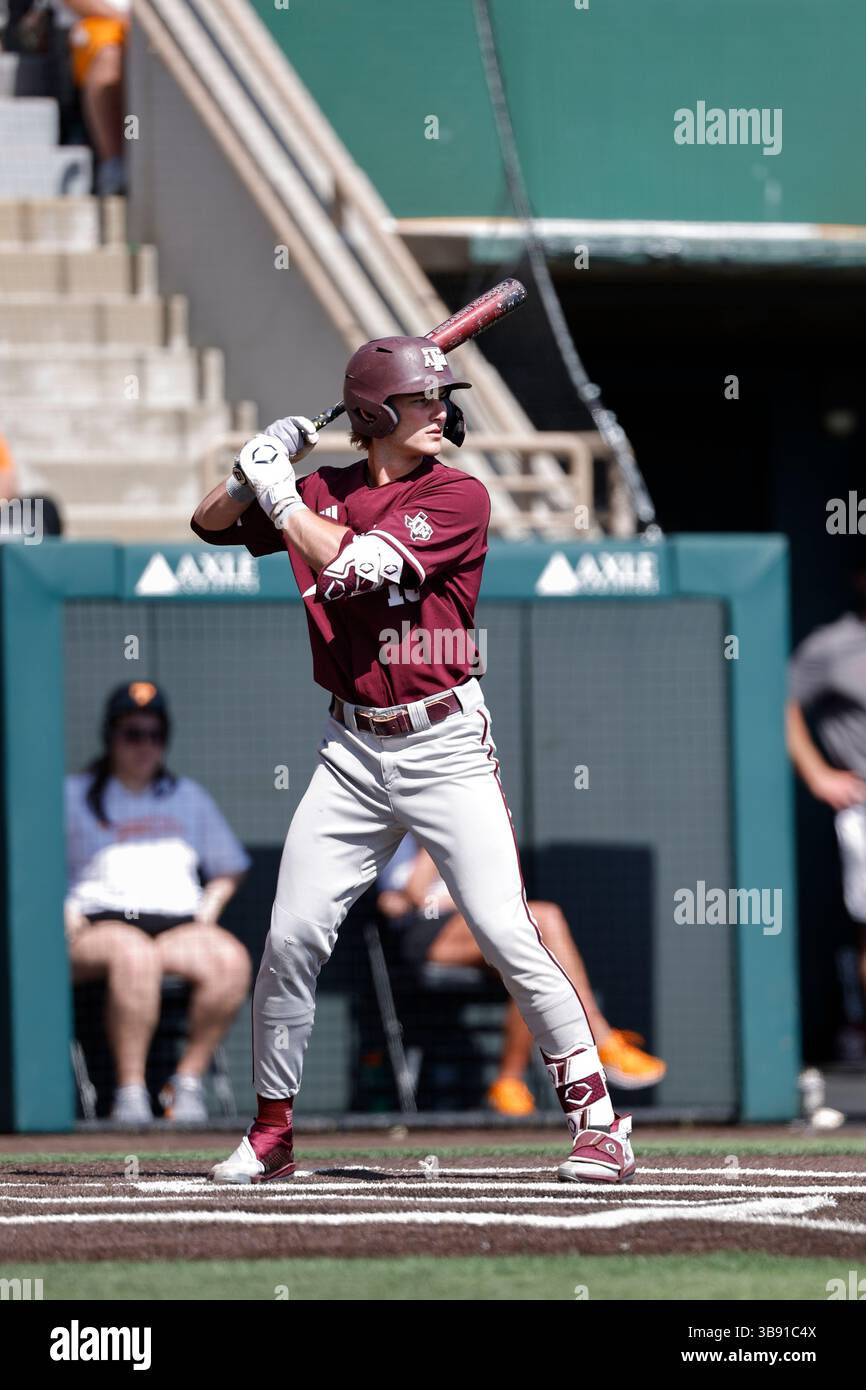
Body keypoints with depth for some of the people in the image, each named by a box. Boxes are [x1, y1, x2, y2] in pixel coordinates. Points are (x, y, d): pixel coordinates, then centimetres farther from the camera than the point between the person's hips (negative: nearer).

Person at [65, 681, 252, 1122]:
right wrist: (63, 910, -7)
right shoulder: (74, 796, 15)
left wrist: (208, 910, 11)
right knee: (134, 955, -41)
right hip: (101, 923, -3)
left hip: (180, 925, 3)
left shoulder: (189, 797, 25)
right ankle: (130, 1093, -41)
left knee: (233, 960, -31)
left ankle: (188, 1080, -23)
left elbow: (228, 870, 31)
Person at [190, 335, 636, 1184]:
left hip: (444, 746, -4)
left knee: (507, 936, -11)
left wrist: (280, 492, -10)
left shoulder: (456, 496, -8)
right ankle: (271, 1131, 13)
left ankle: (597, 1117, -3)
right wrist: (259, 467, -1)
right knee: (292, 936, -1)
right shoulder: (322, 493, 7)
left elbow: (354, 566, -19)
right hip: (353, 750, 4)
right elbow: (210, 525, 17)